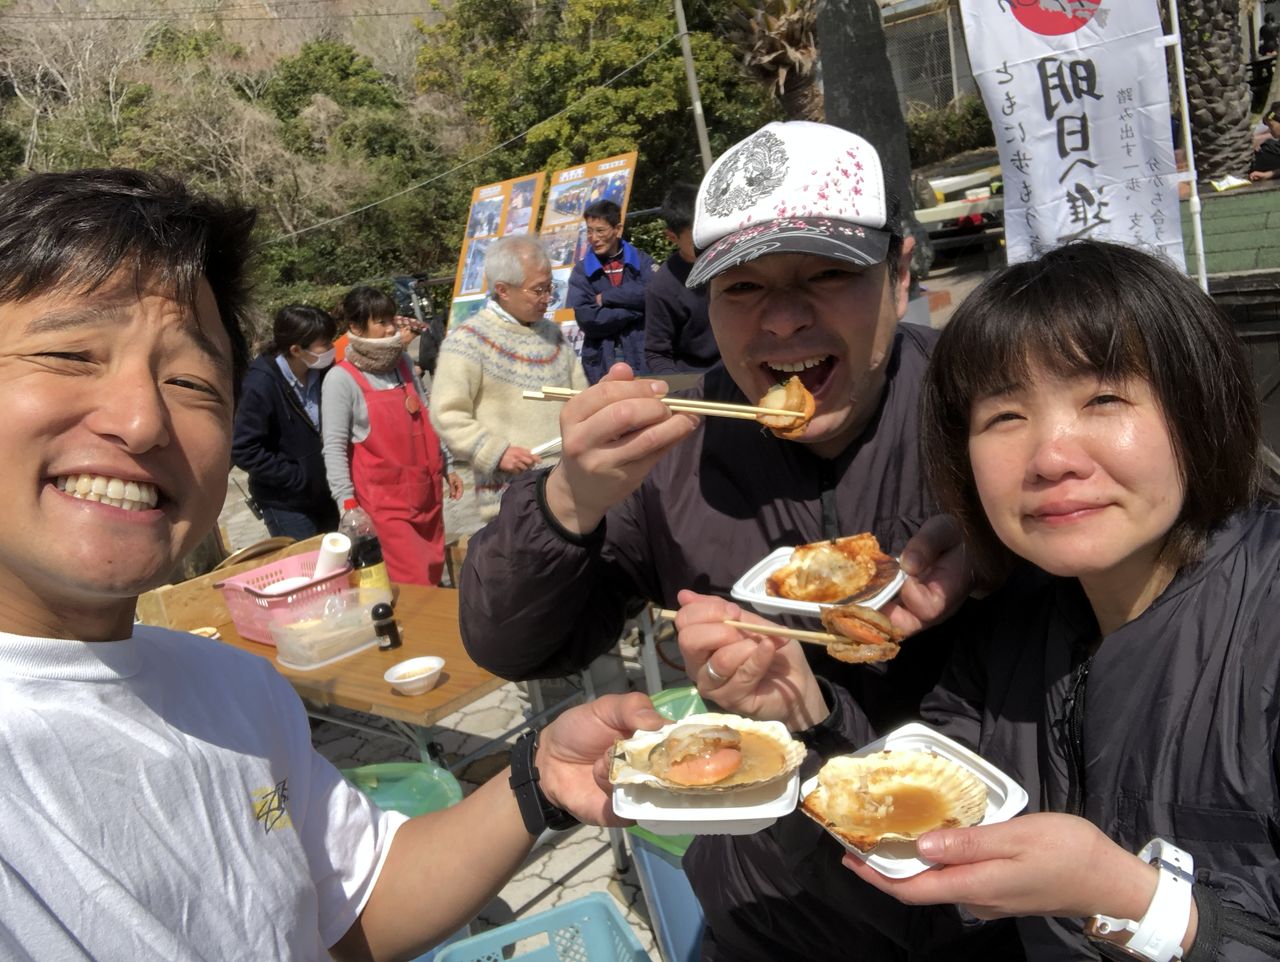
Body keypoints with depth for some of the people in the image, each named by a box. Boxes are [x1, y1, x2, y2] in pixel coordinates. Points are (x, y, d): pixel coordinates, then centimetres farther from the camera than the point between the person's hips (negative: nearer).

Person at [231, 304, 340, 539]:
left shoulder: (321, 372, -7)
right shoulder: (261, 385, -23)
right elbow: (243, 450, -21)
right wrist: (297, 477, -20)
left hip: (326, 491, 6)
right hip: (286, 502, -6)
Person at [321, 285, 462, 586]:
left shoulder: (403, 363, 8)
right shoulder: (342, 379, -10)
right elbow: (334, 447, -12)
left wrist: (447, 466, 17)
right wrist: (347, 504, -17)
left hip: (425, 493, 6)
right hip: (384, 502, -6)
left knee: (434, 577, 13)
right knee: (415, 585, -8)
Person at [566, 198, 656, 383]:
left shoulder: (641, 261, 7)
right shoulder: (581, 271, 5)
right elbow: (587, 320, -8)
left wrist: (607, 297, -8)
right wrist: (635, 308, -8)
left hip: (643, 359, 0)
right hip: (601, 363, 0)